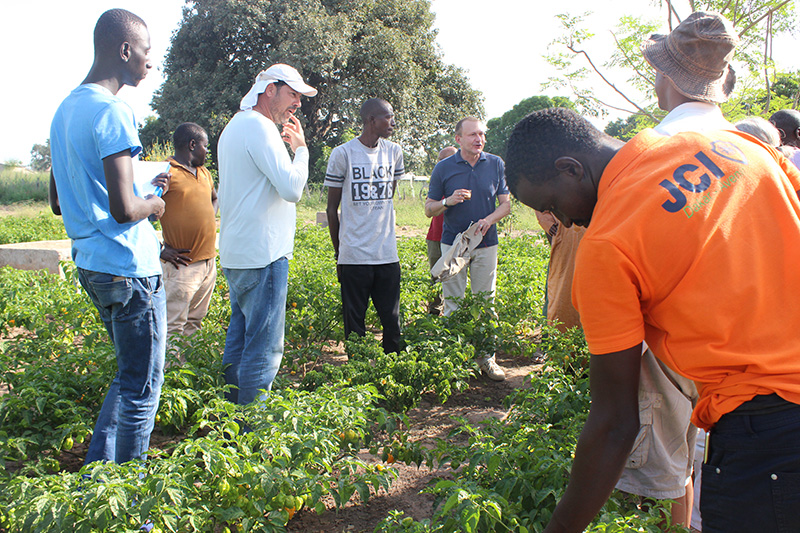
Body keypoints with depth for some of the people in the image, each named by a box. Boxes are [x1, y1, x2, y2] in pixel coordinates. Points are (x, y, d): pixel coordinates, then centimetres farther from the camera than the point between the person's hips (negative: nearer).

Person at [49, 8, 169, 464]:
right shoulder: (111, 112, -16)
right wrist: (153, 204, -1)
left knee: (129, 375, 21)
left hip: (91, 265, 10)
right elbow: (124, 209, -24)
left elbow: (59, 202, 19)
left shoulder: (65, 110, 14)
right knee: (142, 387, 3)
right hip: (129, 269, -10)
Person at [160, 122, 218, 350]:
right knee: (172, 327, -6)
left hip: (209, 261, 8)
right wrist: (160, 250, -16)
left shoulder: (204, 173, 15)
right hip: (182, 265, -8)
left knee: (194, 323, 16)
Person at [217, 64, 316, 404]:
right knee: (263, 349, -4)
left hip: (235, 254, 11)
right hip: (263, 255, -11)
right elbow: (292, 189, -21)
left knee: (238, 342, 17)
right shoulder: (259, 127, -14)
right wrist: (300, 149, -7)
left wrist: (284, 146, 16)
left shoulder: (234, 127, 18)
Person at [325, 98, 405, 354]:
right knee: (355, 323, 5)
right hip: (354, 256, -3)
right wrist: (338, 253, 5)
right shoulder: (342, 153, -3)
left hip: (388, 255, 4)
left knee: (392, 321, 7)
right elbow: (332, 209, 3)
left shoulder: (394, 152, 9)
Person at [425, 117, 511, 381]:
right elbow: (429, 208, 4)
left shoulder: (496, 164, 4)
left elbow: (506, 203, 7)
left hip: (486, 244, 1)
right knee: (453, 305, 1)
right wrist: (448, 201, -16)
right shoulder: (443, 168, 0)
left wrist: (489, 220, -13)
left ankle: (487, 358, 16)